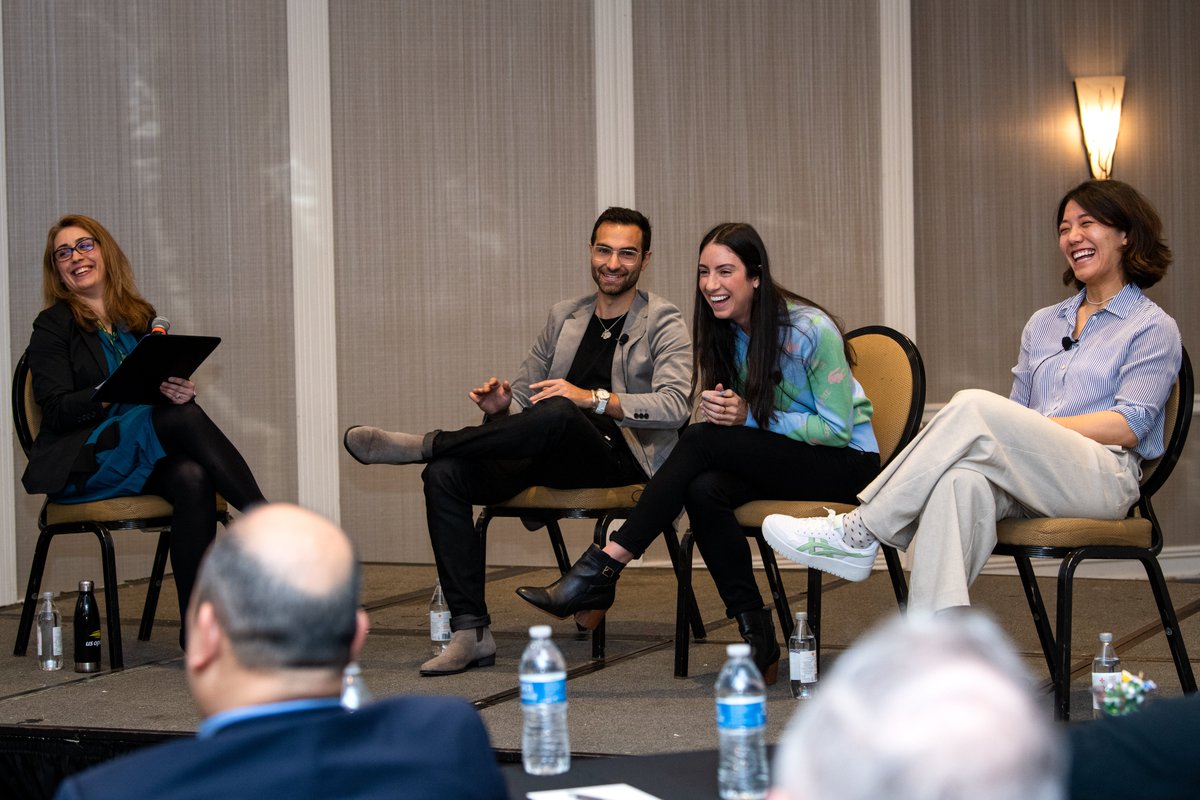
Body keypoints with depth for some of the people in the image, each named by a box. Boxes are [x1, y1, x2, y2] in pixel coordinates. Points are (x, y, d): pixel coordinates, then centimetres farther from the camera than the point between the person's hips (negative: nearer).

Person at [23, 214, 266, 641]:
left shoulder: (140, 317, 18)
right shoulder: (53, 326, 4)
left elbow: (169, 385, 13)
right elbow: (57, 410, -7)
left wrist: (181, 391, -12)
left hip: (143, 460, 5)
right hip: (79, 467, -4)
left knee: (192, 477, -32)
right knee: (182, 417, -31)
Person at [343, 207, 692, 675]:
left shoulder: (663, 323, 3)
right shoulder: (564, 317, 21)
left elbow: (675, 405, -13)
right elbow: (526, 392, 22)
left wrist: (594, 399, -24)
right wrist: (500, 408, -3)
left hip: (620, 460, -6)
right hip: (556, 459, 6)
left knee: (557, 414, -39)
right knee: (444, 474, -19)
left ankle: (423, 445, -21)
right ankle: (471, 631, -23)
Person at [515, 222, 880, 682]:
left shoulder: (811, 330, -16)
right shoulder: (725, 333, 5)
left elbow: (836, 429, -15)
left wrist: (748, 415, -23)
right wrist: (718, 407, -15)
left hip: (846, 463, -6)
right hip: (778, 461, 6)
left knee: (701, 440, -27)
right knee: (704, 491, -29)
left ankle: (602, 571, -27)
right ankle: (757, 637, -24)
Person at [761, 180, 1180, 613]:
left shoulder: (1153, 328, 7)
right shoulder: (1043, 324, 28)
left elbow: (1128, 426, -5)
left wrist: (1037, 427, -12)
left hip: (1106, 476, -5)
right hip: (1031, 485, 5)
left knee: (974, 407, -30)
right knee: (960, 481, -35)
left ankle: (859, 535, -27)